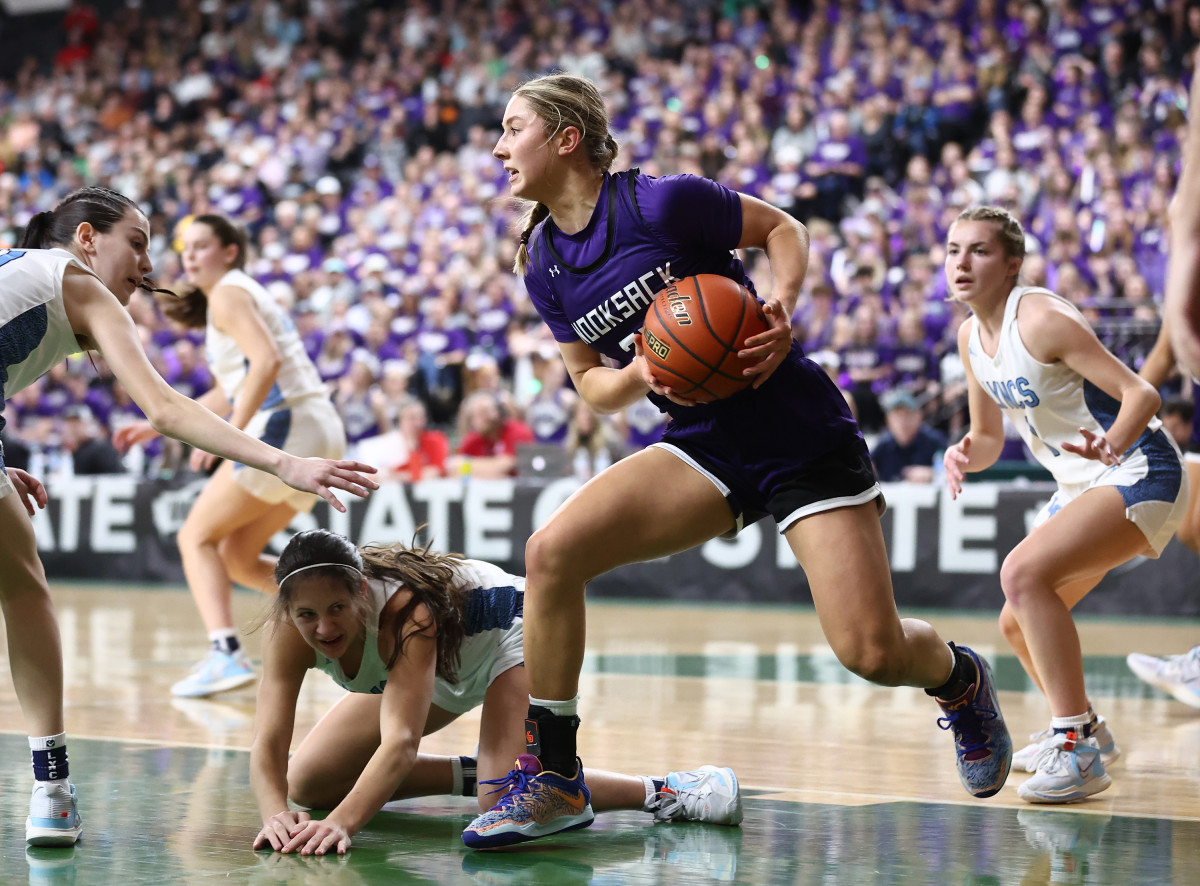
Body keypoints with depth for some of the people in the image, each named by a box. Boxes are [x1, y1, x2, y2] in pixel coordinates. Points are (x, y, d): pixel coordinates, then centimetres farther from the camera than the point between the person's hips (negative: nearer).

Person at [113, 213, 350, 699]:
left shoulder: (228, 294, -4)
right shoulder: (242, 294, 26)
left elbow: (266, 362, -21)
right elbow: (229, 393, 31)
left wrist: (229, 435, -24)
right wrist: (158, 426, 30)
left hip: (287, 426, -9)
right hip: (321, 435, 9)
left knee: (196, 536, -4)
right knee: (236, 556, 16)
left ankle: (225, 654, -22)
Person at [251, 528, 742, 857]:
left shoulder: (407, 612, -43)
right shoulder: (288, 632, -27)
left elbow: (400, 742, -51)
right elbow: (268, 744, -33)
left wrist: (343, 821, -66)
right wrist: (276, 814, -54)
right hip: (447, 675, 7)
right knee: (306, 783, 3)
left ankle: (665, 791, -15)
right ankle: (467, 776, 10)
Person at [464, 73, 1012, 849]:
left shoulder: (660, 202, -14)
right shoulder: (545, 266, 4)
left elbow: (783, 228, -2)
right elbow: (590, 381, 11)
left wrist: (783, 309, -21)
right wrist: (637, 377, -12)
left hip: (800, 433, -5)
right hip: (705, 447, 5)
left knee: (873, 653, -13)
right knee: (553, 551, -17)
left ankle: (960, 678, 26)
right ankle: (553, 780, -6)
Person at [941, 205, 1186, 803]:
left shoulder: (1042, 320, -21)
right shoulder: (971, 337, 4)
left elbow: (1143, 394, -23)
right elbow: (988, 437, 14)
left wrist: (1111, 446, -42)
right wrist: (964, 455, -9)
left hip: (1138, 475, -9)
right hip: (1082, 483, 9)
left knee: (1023, 573, -28)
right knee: (1018, 624, 15)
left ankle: (1077, 750, -23)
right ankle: (1084, 730, 40)